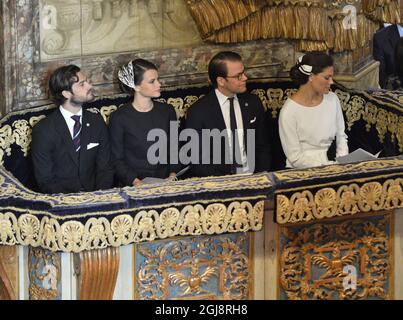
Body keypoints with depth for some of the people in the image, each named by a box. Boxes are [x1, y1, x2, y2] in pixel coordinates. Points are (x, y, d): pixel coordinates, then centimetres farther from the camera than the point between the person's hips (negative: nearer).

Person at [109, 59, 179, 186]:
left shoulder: (167, 111, 10)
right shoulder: (119, 118, -3)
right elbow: (116, 159, -1)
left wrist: (173, 174, -2)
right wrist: (135, 181, -15)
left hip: (164, 184, 3)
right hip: (132, 186, -3)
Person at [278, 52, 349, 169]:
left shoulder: (332, 99, 7)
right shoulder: (289, 111, -12)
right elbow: (295, 158, -11)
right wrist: (330, 167, -18)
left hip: (330, 164, 5)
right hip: (302, 171, -5)